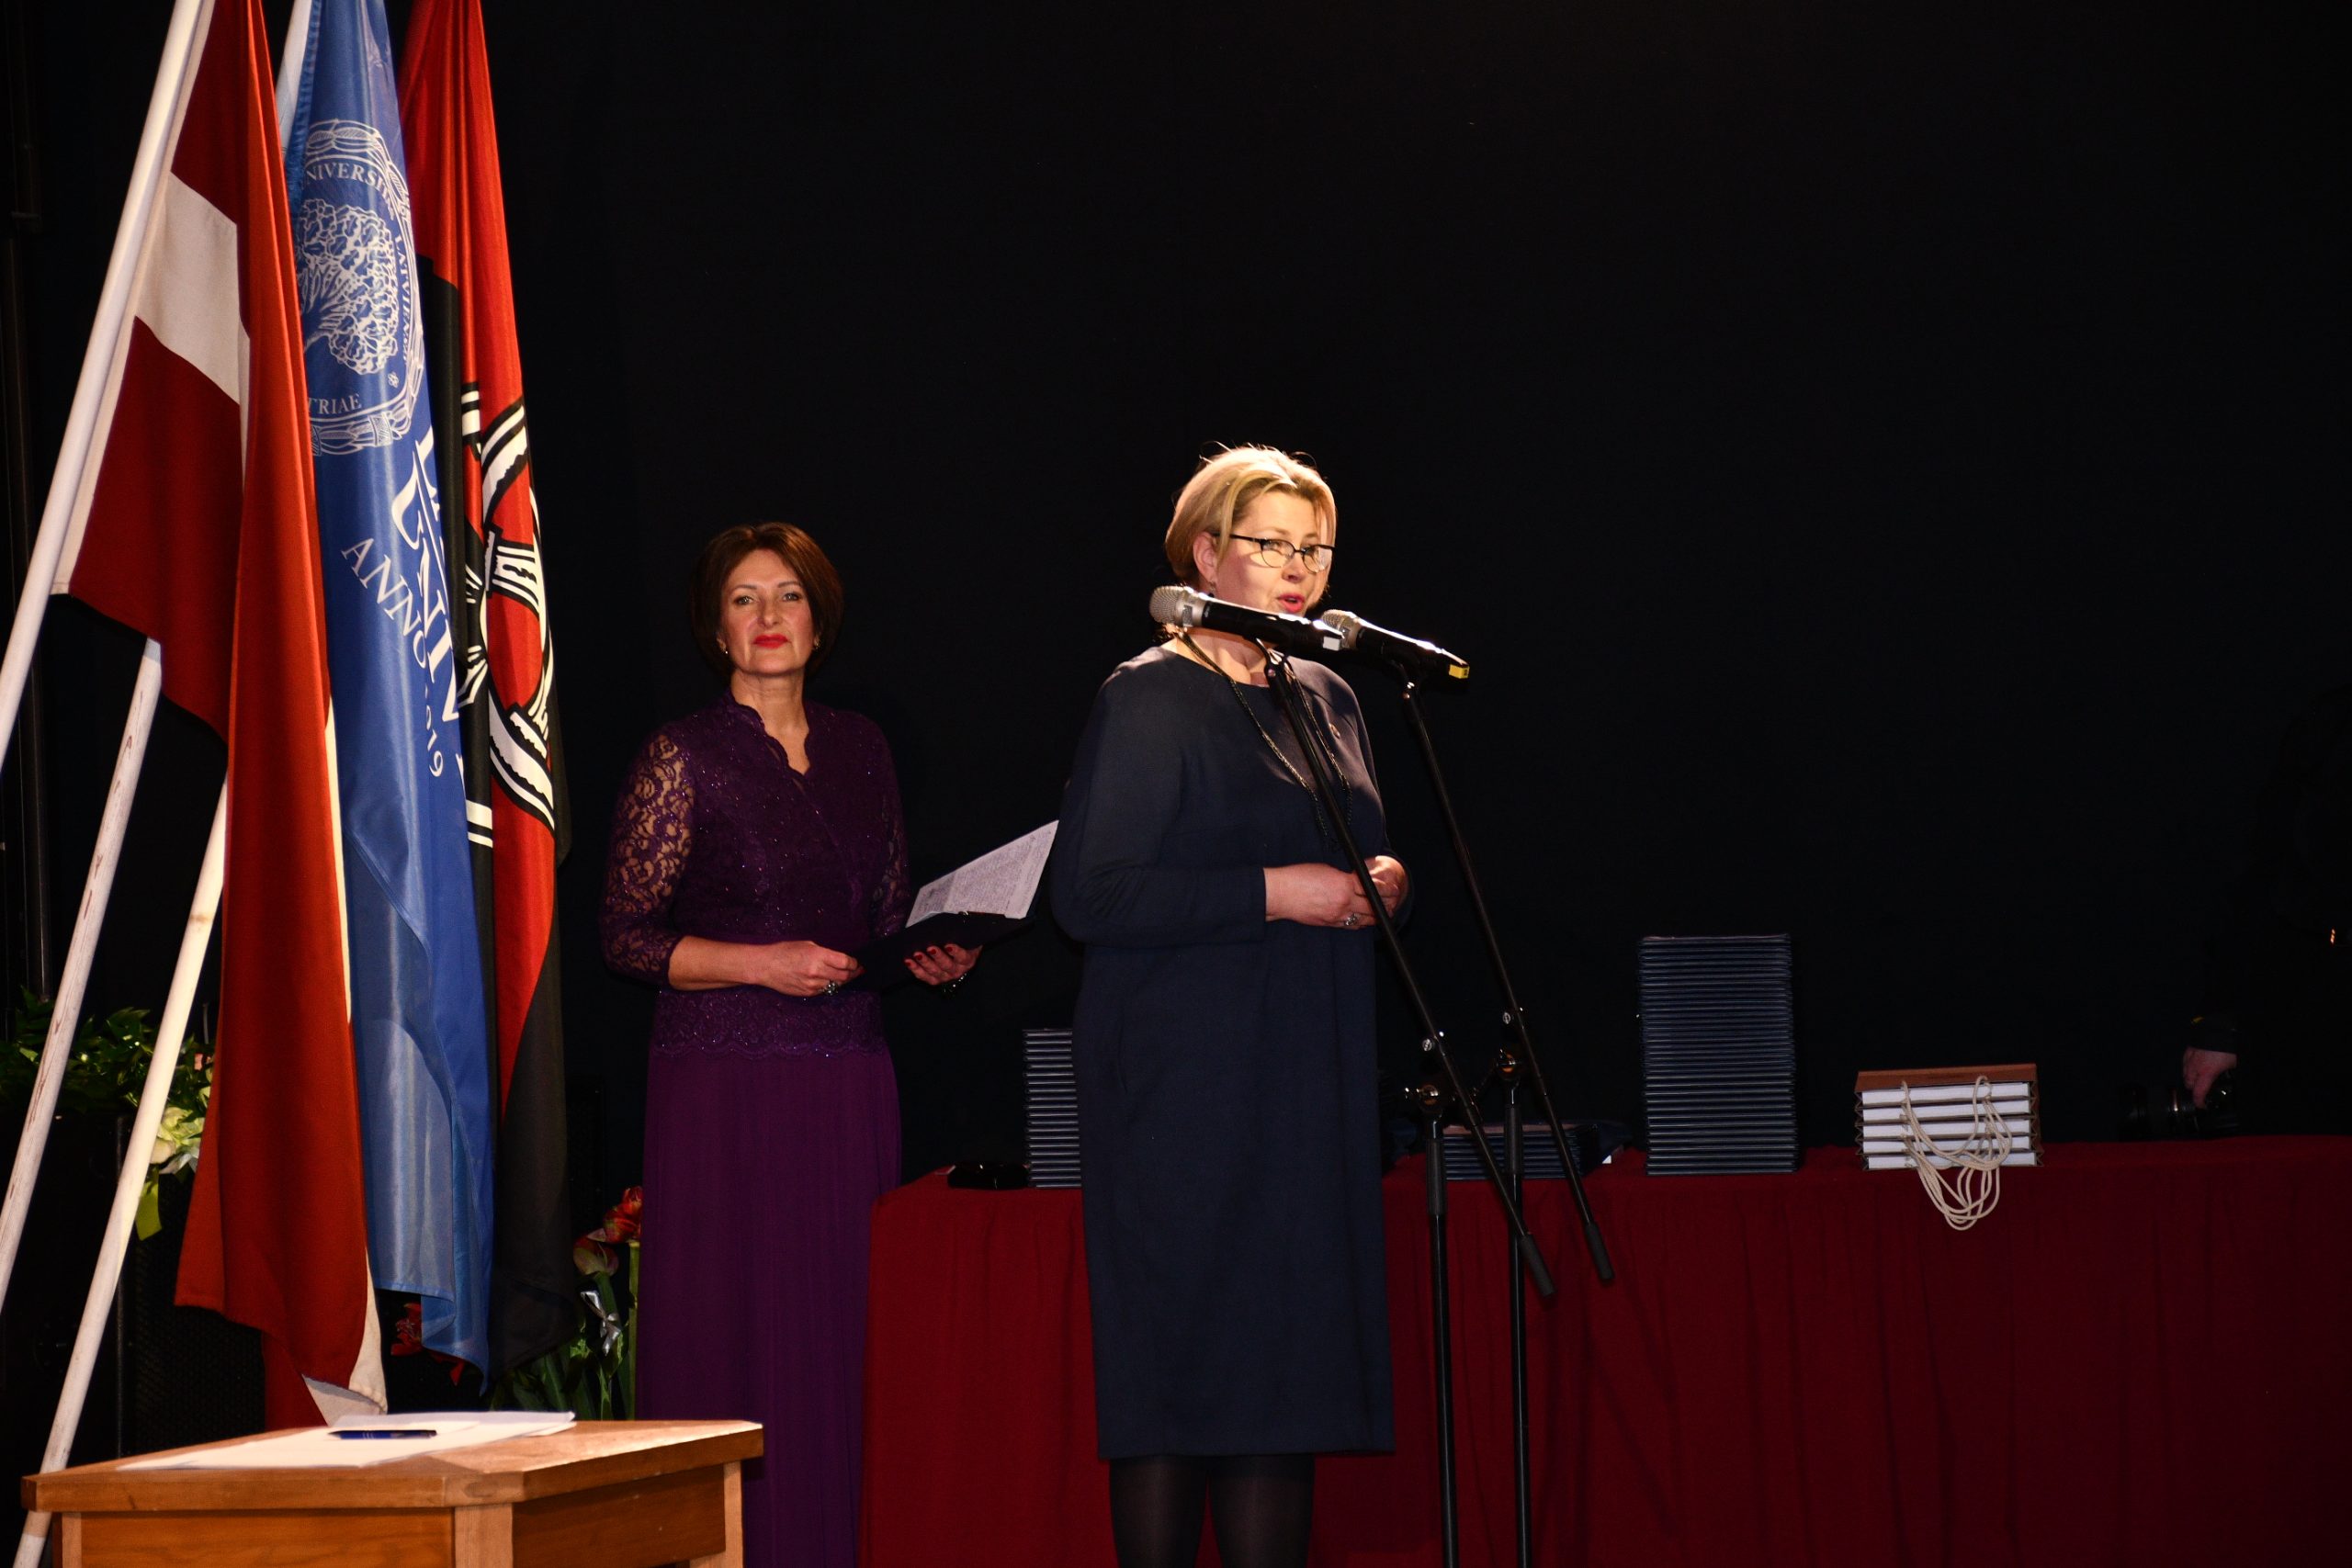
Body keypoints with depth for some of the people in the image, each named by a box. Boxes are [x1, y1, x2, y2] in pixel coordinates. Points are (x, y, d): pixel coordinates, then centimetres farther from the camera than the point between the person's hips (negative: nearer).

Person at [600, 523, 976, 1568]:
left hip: (850, 1082, 5)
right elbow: (627, 937, -5)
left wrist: (930, 958, 1)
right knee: (733, 1340, -6)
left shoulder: (861, 750, 13)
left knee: (843, 1338, 2)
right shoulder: (684, 758, -2)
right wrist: (761, 962, -15)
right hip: (726, 1081, -5)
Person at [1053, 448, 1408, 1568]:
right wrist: (1269, 894, -18)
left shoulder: (1325, 699, 16)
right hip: (1186, 1082, -7)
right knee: (1183, 1357, -7)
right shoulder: (1150, 700, -6)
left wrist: (1380, 884, 5)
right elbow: (1090, 896, -14)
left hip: (1309, 1078, 7)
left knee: (1291, 1359, 5)